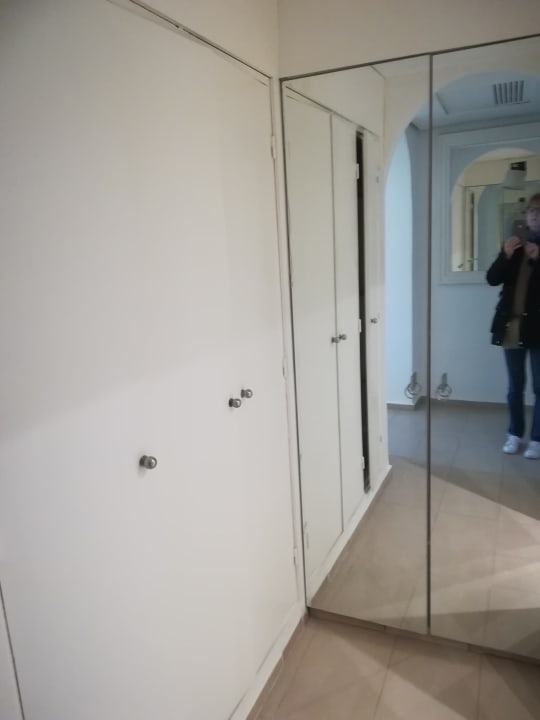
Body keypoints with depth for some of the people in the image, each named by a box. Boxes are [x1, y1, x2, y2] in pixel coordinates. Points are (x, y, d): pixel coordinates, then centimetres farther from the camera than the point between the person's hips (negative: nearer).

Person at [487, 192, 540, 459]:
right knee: (515, 386, 11)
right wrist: (506, 255, -16)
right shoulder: (514, 245, 8)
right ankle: (515, 434, 22)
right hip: (512, 325, 3)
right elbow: (492, 278, -1)